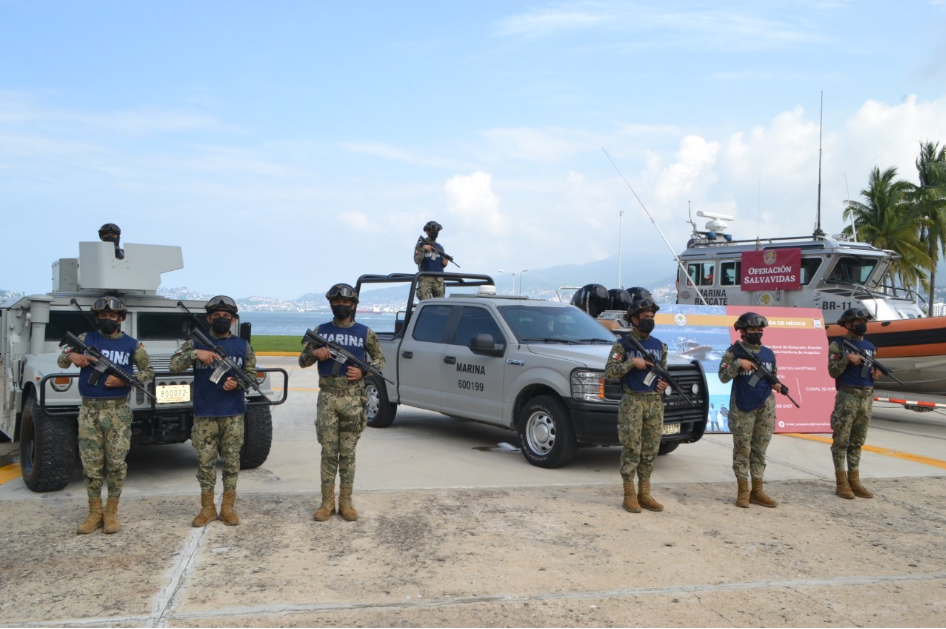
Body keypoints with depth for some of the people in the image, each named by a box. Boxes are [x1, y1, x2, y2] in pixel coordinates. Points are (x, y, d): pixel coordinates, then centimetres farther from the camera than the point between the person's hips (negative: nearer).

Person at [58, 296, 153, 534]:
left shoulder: (131, 344, 4)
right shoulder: (85, 339, 7)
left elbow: (148, 371, 7)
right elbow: (60, 361, 9)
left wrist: (124, 381, -10)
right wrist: (71, 356, -14)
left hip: (118, 410, -1)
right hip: (89, 410, 1)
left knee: (116, 462, 0)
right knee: (91, 463, 5)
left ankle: (111, 512, 12)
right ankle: (94, 513, 16)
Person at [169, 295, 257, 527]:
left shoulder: (243, 346, 6)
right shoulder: (196, 343, 5)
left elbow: (252, 375, 8)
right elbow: (173, 366, -4)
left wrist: (238, 383, -12)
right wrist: (195, 354, -19)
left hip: (233, 414, 0)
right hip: (204, 414, 0)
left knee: (231, 460, 5)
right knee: (205, 461, 4)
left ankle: (228, 507, 15)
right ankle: (207, 508, 16)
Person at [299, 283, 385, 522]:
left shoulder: (365, 333, 4)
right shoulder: (321, 331, 7)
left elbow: (380, 359, 11)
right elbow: (302, 361, 10)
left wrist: (363, 371, -8)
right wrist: (315, 353, -12)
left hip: (353, 400, -1)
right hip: (327, 399, 1)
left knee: (348, 453, 4)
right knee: (329, 452, 3)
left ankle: (346, 502, 13)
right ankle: (327, 502, 12)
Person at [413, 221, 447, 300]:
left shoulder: (440, 247, 16)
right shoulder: (420, 245, 4)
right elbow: (417, 261, -7)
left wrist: (444, 263, -3)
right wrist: (423, 249, -15)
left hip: (439, 279, 4)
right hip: (425, 279, -4)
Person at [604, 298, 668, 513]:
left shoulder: (659, 346, 13)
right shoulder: (623, 345, -3)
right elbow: (609, 372, -9)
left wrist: (664, 383, 2)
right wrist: (632, 362, -17)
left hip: (655, 403, 5)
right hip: (632, 402, -5)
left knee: (650, 450, 7)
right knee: (631, 449, -3)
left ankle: (644, 494, 16)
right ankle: (629, 495, 5)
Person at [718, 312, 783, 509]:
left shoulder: (768, 353, 11)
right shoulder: (734, 352, -3)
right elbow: (723, 377, -9)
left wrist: (776, 384, -1)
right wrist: (738, 363, -20)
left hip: (765, 407, 4)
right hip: (742, 407, -4)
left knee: (760, 449, 8)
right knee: (742, 449, 0)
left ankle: (757, 491, 16)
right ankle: (742, 491, 9)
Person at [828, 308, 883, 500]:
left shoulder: (869, 347, 15)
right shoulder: (838, 345, -2)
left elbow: (871, 371, 22)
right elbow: (832, 372, -8)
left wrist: (875, 374, 0)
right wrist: (846, 358, -20)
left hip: (867, 397, 6)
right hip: (847, 397, -6)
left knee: (857, 441, 10)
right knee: (841, 440, -3)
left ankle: (854, 481, 15)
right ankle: (841, 483, 2)